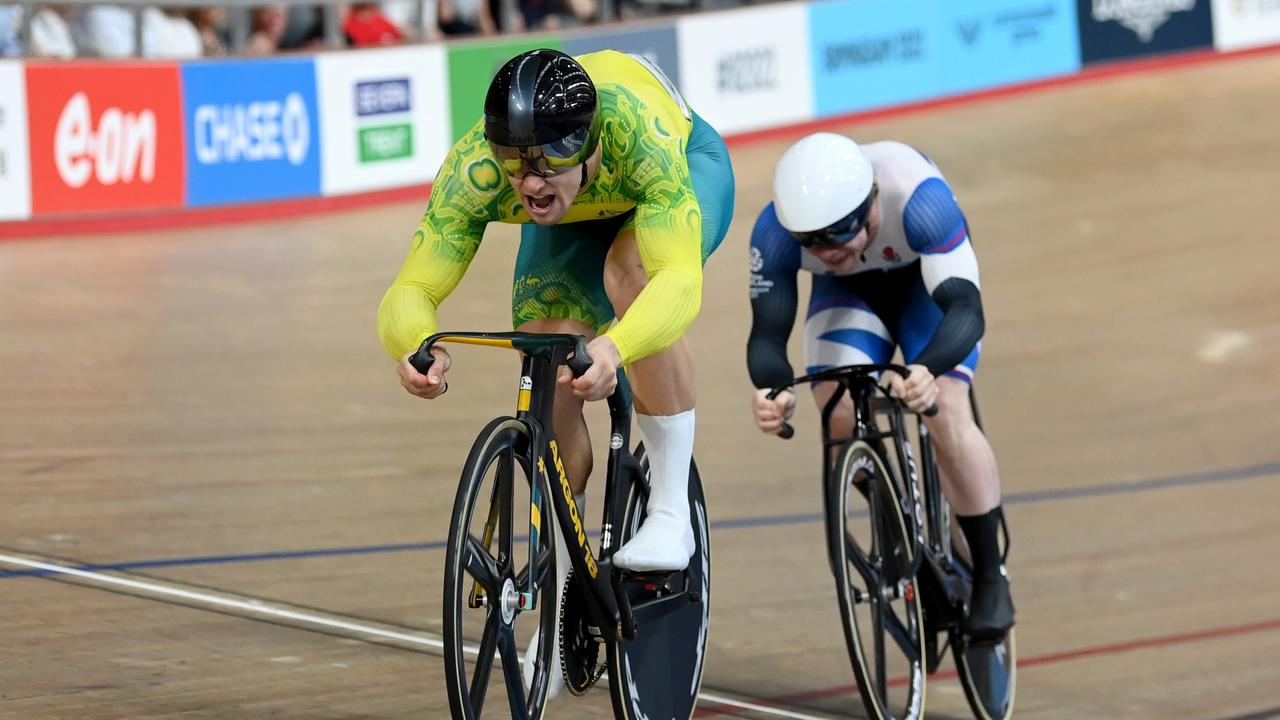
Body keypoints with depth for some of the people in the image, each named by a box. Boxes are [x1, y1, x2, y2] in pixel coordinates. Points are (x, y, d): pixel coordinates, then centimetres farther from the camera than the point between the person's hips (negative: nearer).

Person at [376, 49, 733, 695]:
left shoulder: (638, 132, -46)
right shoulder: (474, 170, -37)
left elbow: (680, 280, -56)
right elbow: (411, 290, -39)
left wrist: (613, 348, -75)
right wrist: (415, 346, -63)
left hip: (689, 166, -3)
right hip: (572, 219, 3)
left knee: (631, 270, -36)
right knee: (550, 395, -10)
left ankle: (671, 508, -22)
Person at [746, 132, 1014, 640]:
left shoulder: (917, 197, -43)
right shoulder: (776, 229, -34)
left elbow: (965, 308, -47)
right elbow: (768, 330, -31)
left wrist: (927, 370, -67)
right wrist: (770, 390, -53)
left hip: (926, 280, -2)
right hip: (849, 293, 2)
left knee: (946, 414, -24)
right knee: (840, 416, -23)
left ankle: (990, 576, -7)